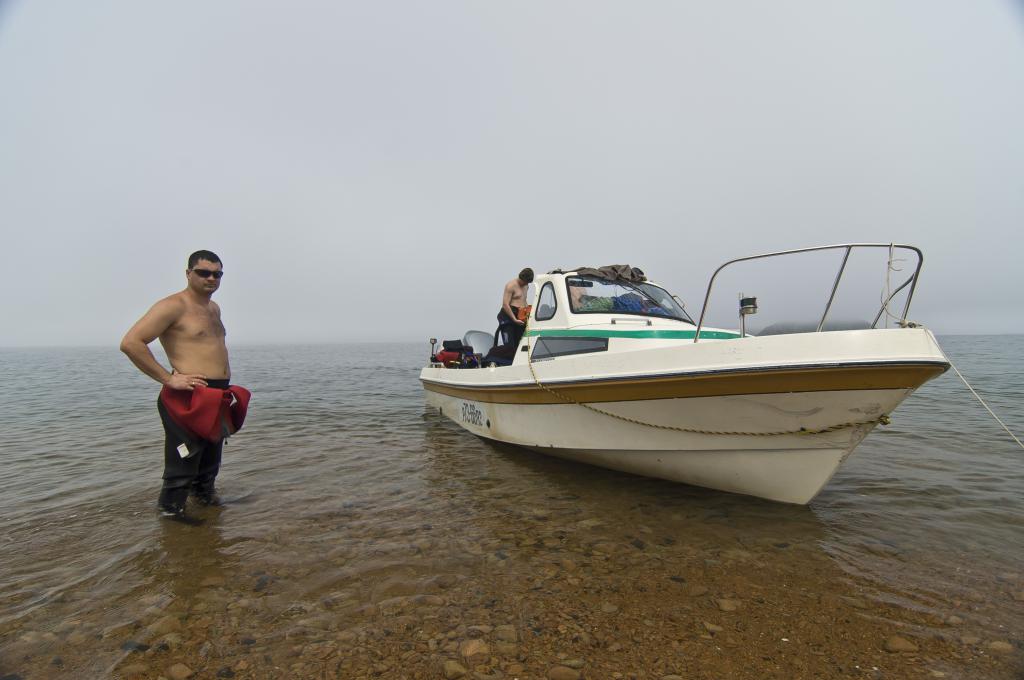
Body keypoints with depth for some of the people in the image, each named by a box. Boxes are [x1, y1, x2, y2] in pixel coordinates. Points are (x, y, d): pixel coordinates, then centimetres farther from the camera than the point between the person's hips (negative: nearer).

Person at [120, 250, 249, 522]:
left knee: (210, 465, 22)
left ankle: (205, 496, 39)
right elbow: (130, 343, -19)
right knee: (181, 469, -1)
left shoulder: (214, 308, 15)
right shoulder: (173, 306, -11)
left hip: (218, 398, 9)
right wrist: (168, 378, -20)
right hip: (189, 399, -8)